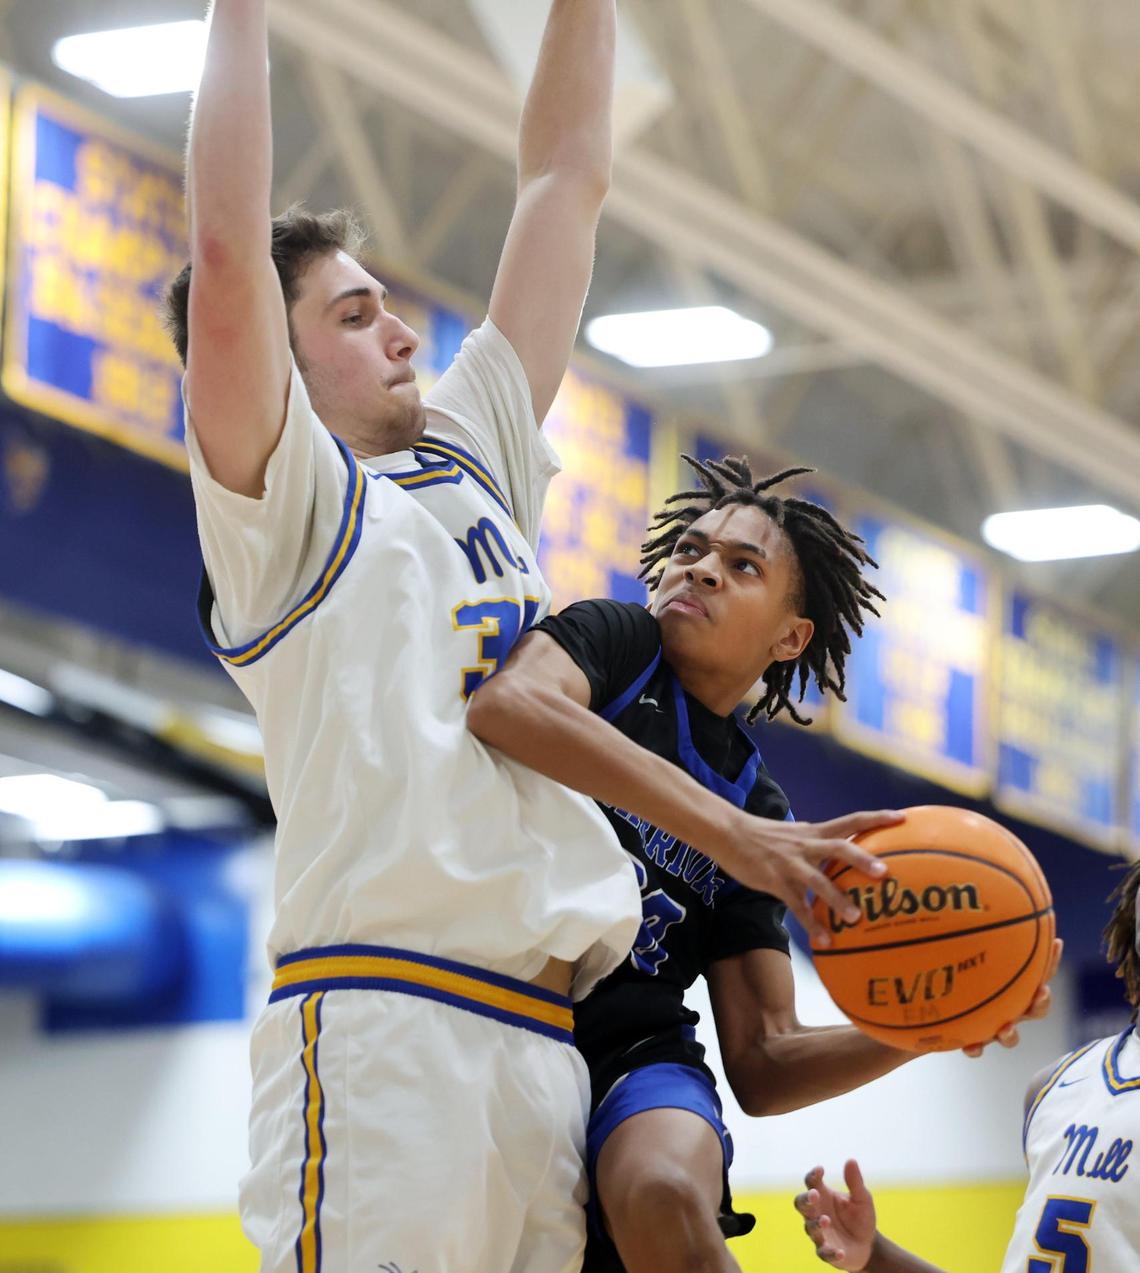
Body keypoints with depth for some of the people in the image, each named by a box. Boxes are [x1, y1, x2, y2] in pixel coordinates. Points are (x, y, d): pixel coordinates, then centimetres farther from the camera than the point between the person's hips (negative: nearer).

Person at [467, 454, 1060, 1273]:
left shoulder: (756, 800, 18)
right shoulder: (612, 639, 7)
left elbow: (762, 1066, 15)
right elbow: (506, 704, -21)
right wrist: (734, 834, -29)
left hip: (636, 1055, 2)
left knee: (664, 1197, -34)